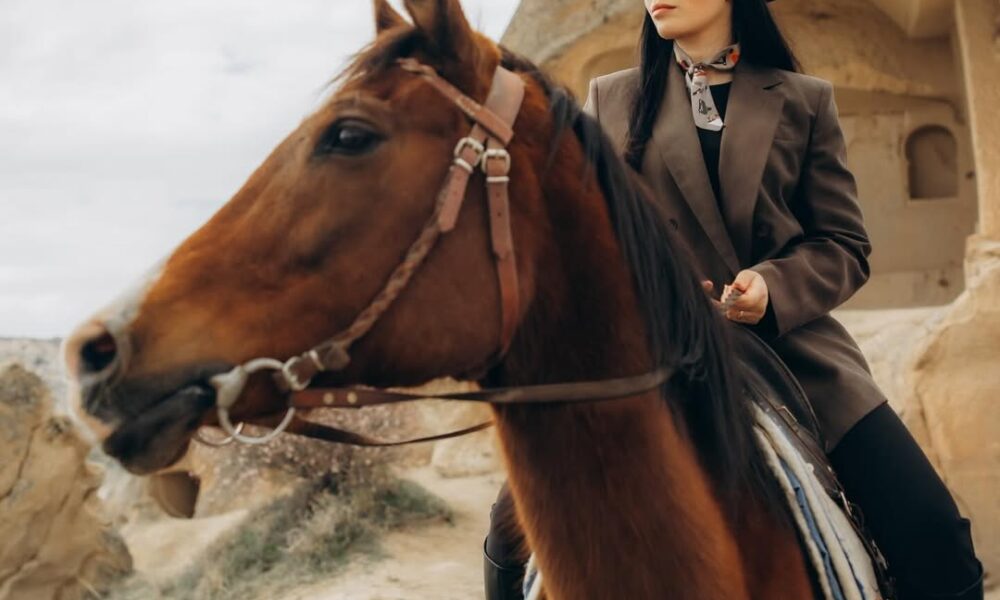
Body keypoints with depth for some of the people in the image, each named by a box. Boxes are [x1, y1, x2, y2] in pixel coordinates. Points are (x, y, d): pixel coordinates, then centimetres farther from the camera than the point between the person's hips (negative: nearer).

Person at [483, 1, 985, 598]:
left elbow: (846, 245, 7)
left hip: (793, 346, 0)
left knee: (933, 536, -16)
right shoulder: (609, 99, 12)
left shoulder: (805, 100, 10)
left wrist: (775, 286, -13)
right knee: (518, 522, -12)